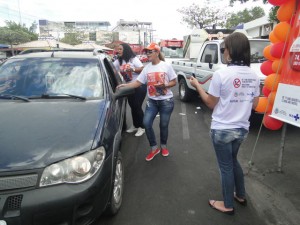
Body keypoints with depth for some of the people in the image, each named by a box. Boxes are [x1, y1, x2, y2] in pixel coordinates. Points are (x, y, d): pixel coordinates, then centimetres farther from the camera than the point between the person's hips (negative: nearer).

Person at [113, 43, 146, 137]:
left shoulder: (133, 59, -6)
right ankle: (135, 125, 27)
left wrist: (132, 69, -23)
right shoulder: (118, 61, 10)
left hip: (140, 86, -6)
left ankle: (141, 127, 8)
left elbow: (143, 69, -11)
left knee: (137, 107, -5)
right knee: (132, 107, 11)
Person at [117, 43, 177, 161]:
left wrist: (164, 85, -20)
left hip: (166, 101, -3)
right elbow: (138, 82, 0)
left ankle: (163, 146, 33)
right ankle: (154, 148, 12)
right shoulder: (147, 68, 4)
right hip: (152, 101, 3)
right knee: (146, 123, -6)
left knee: (163, 125, 6)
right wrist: (125, 85, -14)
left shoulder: (166, 66, -5)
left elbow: (174, 82, -1)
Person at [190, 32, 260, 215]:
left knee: (226, 166, 11)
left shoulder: (221, 74, -19)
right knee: (233, 160, 27)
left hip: (222, 129, -6)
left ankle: (228, 205, 30)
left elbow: (211, 103, -9)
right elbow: (254, 105, 8)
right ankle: (241, 195, 43)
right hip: (242, 128, 6)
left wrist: (197, 85, 1)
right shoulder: (253, 75, -1)